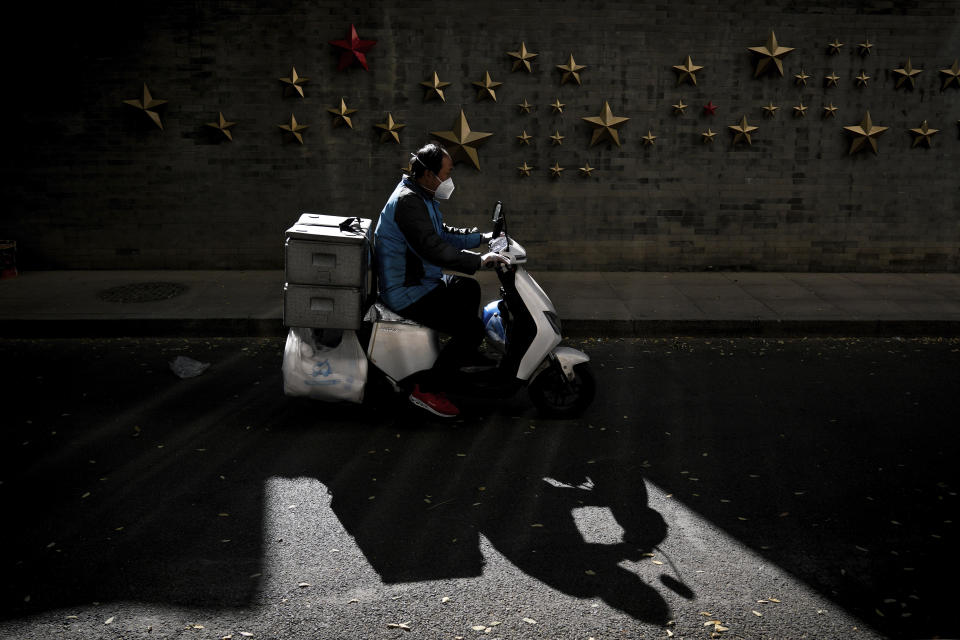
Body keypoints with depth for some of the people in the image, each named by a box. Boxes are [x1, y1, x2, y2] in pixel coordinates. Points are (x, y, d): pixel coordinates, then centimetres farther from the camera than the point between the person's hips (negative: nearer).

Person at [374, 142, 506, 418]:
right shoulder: (408, 201, -24)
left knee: (469, 289, 28)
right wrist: (479, 261, -27)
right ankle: (427, 388, -8)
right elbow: (433, 248, -32)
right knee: (472, 328, -17)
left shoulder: (421, 197, 11)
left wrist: (481, 237, 15)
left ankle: (465, 355, 41)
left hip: (420, 282, 11)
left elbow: (442, 233, 23)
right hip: (408, 294, -11)